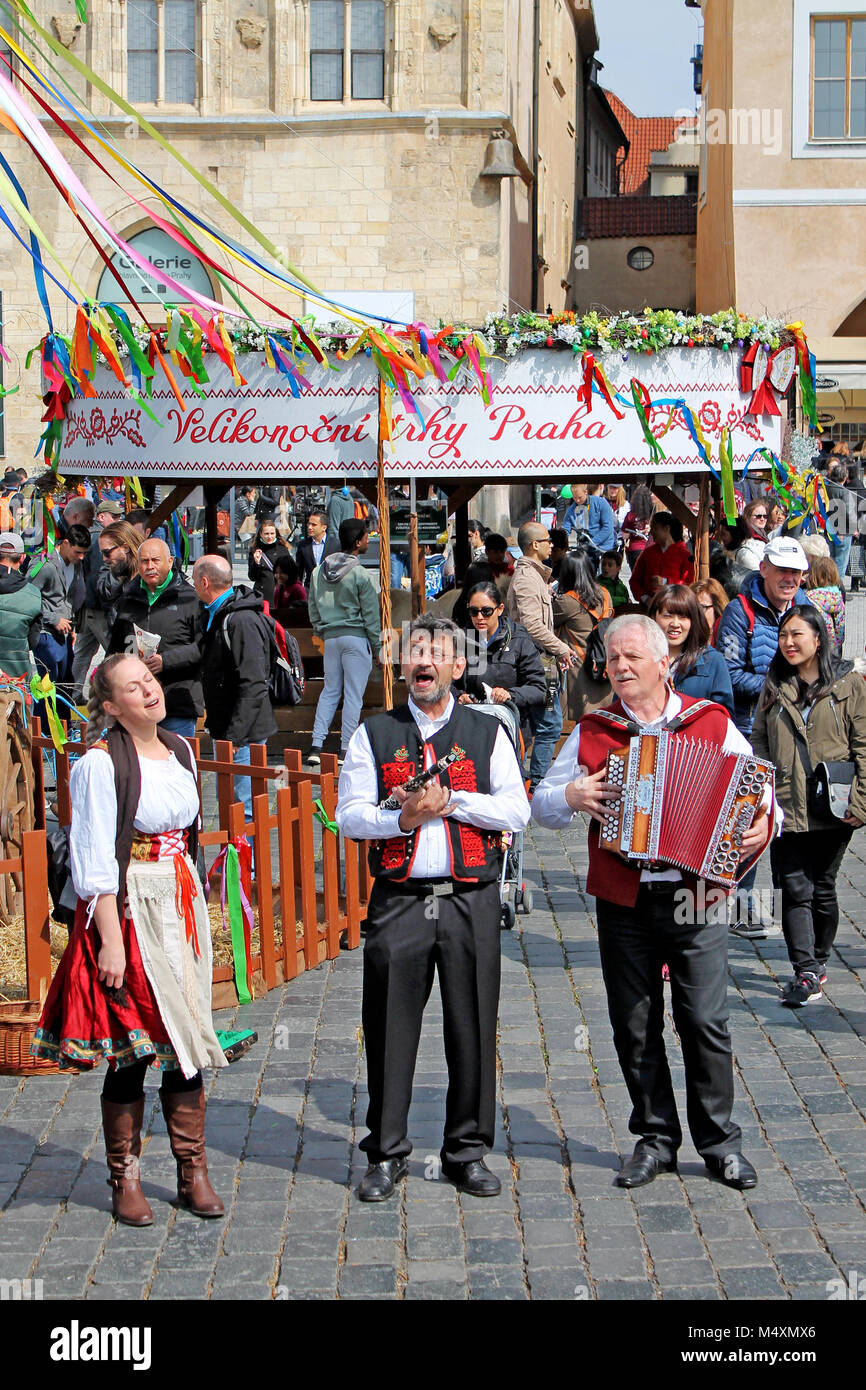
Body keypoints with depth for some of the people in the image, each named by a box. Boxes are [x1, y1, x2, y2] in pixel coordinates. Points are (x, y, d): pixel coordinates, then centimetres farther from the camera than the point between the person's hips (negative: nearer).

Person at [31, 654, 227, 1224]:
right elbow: (95, 858, -14)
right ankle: (126, 1178, 13)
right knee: (130, 1046, 0)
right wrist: (110, 940, -18)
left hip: (184, 903, 6)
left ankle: (193, 1172, 16)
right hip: (129, 906, -6)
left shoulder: (180, 750, 10)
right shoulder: (101, 763, -12)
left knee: (184, 1040, 8)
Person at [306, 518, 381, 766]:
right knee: (353, 694, 1)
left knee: (330, 691, 13)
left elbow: (313, 605, 13)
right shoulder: (360, 575, -13)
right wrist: (377, 646, 0)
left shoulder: (320, 570, 6)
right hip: (356, 637, -6)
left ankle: (316, 746, 4)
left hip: (330, 636, 6)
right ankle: (346, 749, 2)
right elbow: (370, 614, -8)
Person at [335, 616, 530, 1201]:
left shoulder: (488, 732, 9)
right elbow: (350, 814, 3)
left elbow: (516, 810, -1)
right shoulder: (375, 733, 10)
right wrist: (403, 819, -14)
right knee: (390, 1028, 2)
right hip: (399, 899, 0)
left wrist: (450, 800, -11)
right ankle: (387, 1153, 14)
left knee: (472, 1027, 3)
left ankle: (468, 1152, 16)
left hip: (472, 898, 0)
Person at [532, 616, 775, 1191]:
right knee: (636, 1027, 7)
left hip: (697, 899, -2)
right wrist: (571, 796, -8)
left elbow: (764, 793, 9)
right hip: (623, 903, 2)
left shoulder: (713, 724, 4)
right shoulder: (591, 733, 9)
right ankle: (656, 1139, 19)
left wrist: (762, 826, -12)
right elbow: (541, 804, 14)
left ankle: (720, 1142, 10)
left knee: (706, 1022, -3)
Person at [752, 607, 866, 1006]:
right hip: (786, 806, 2)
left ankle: (818, 961, 26)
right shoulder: (775, 684, 9)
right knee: (795, 889, -7)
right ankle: (807, 974, -7)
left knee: (822, 889, 8)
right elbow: (759, 740, 11)